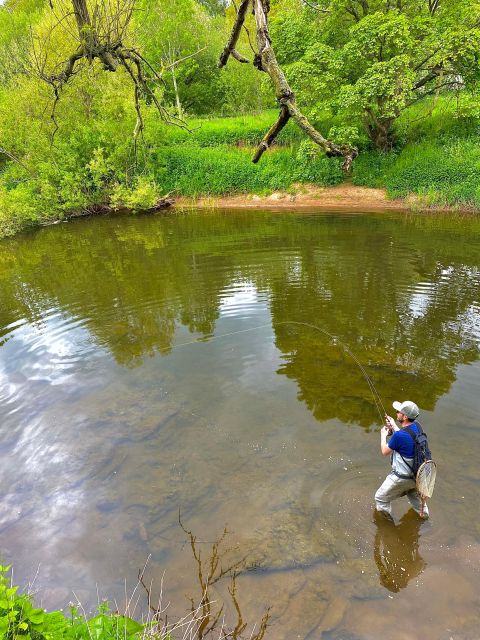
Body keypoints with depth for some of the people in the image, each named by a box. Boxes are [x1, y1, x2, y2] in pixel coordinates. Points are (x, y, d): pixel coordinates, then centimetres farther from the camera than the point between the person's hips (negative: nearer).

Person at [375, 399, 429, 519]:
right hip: (416, 473, 8)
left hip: (401, 477, -8)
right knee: (413, 494, 37)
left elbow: (385, 451, -14)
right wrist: (394, 426, 16)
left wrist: (383, 435, 1)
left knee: (381, 498, 12)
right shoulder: (416, 426, -10)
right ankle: (424, 514, 55)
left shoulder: (399, 436, -33)